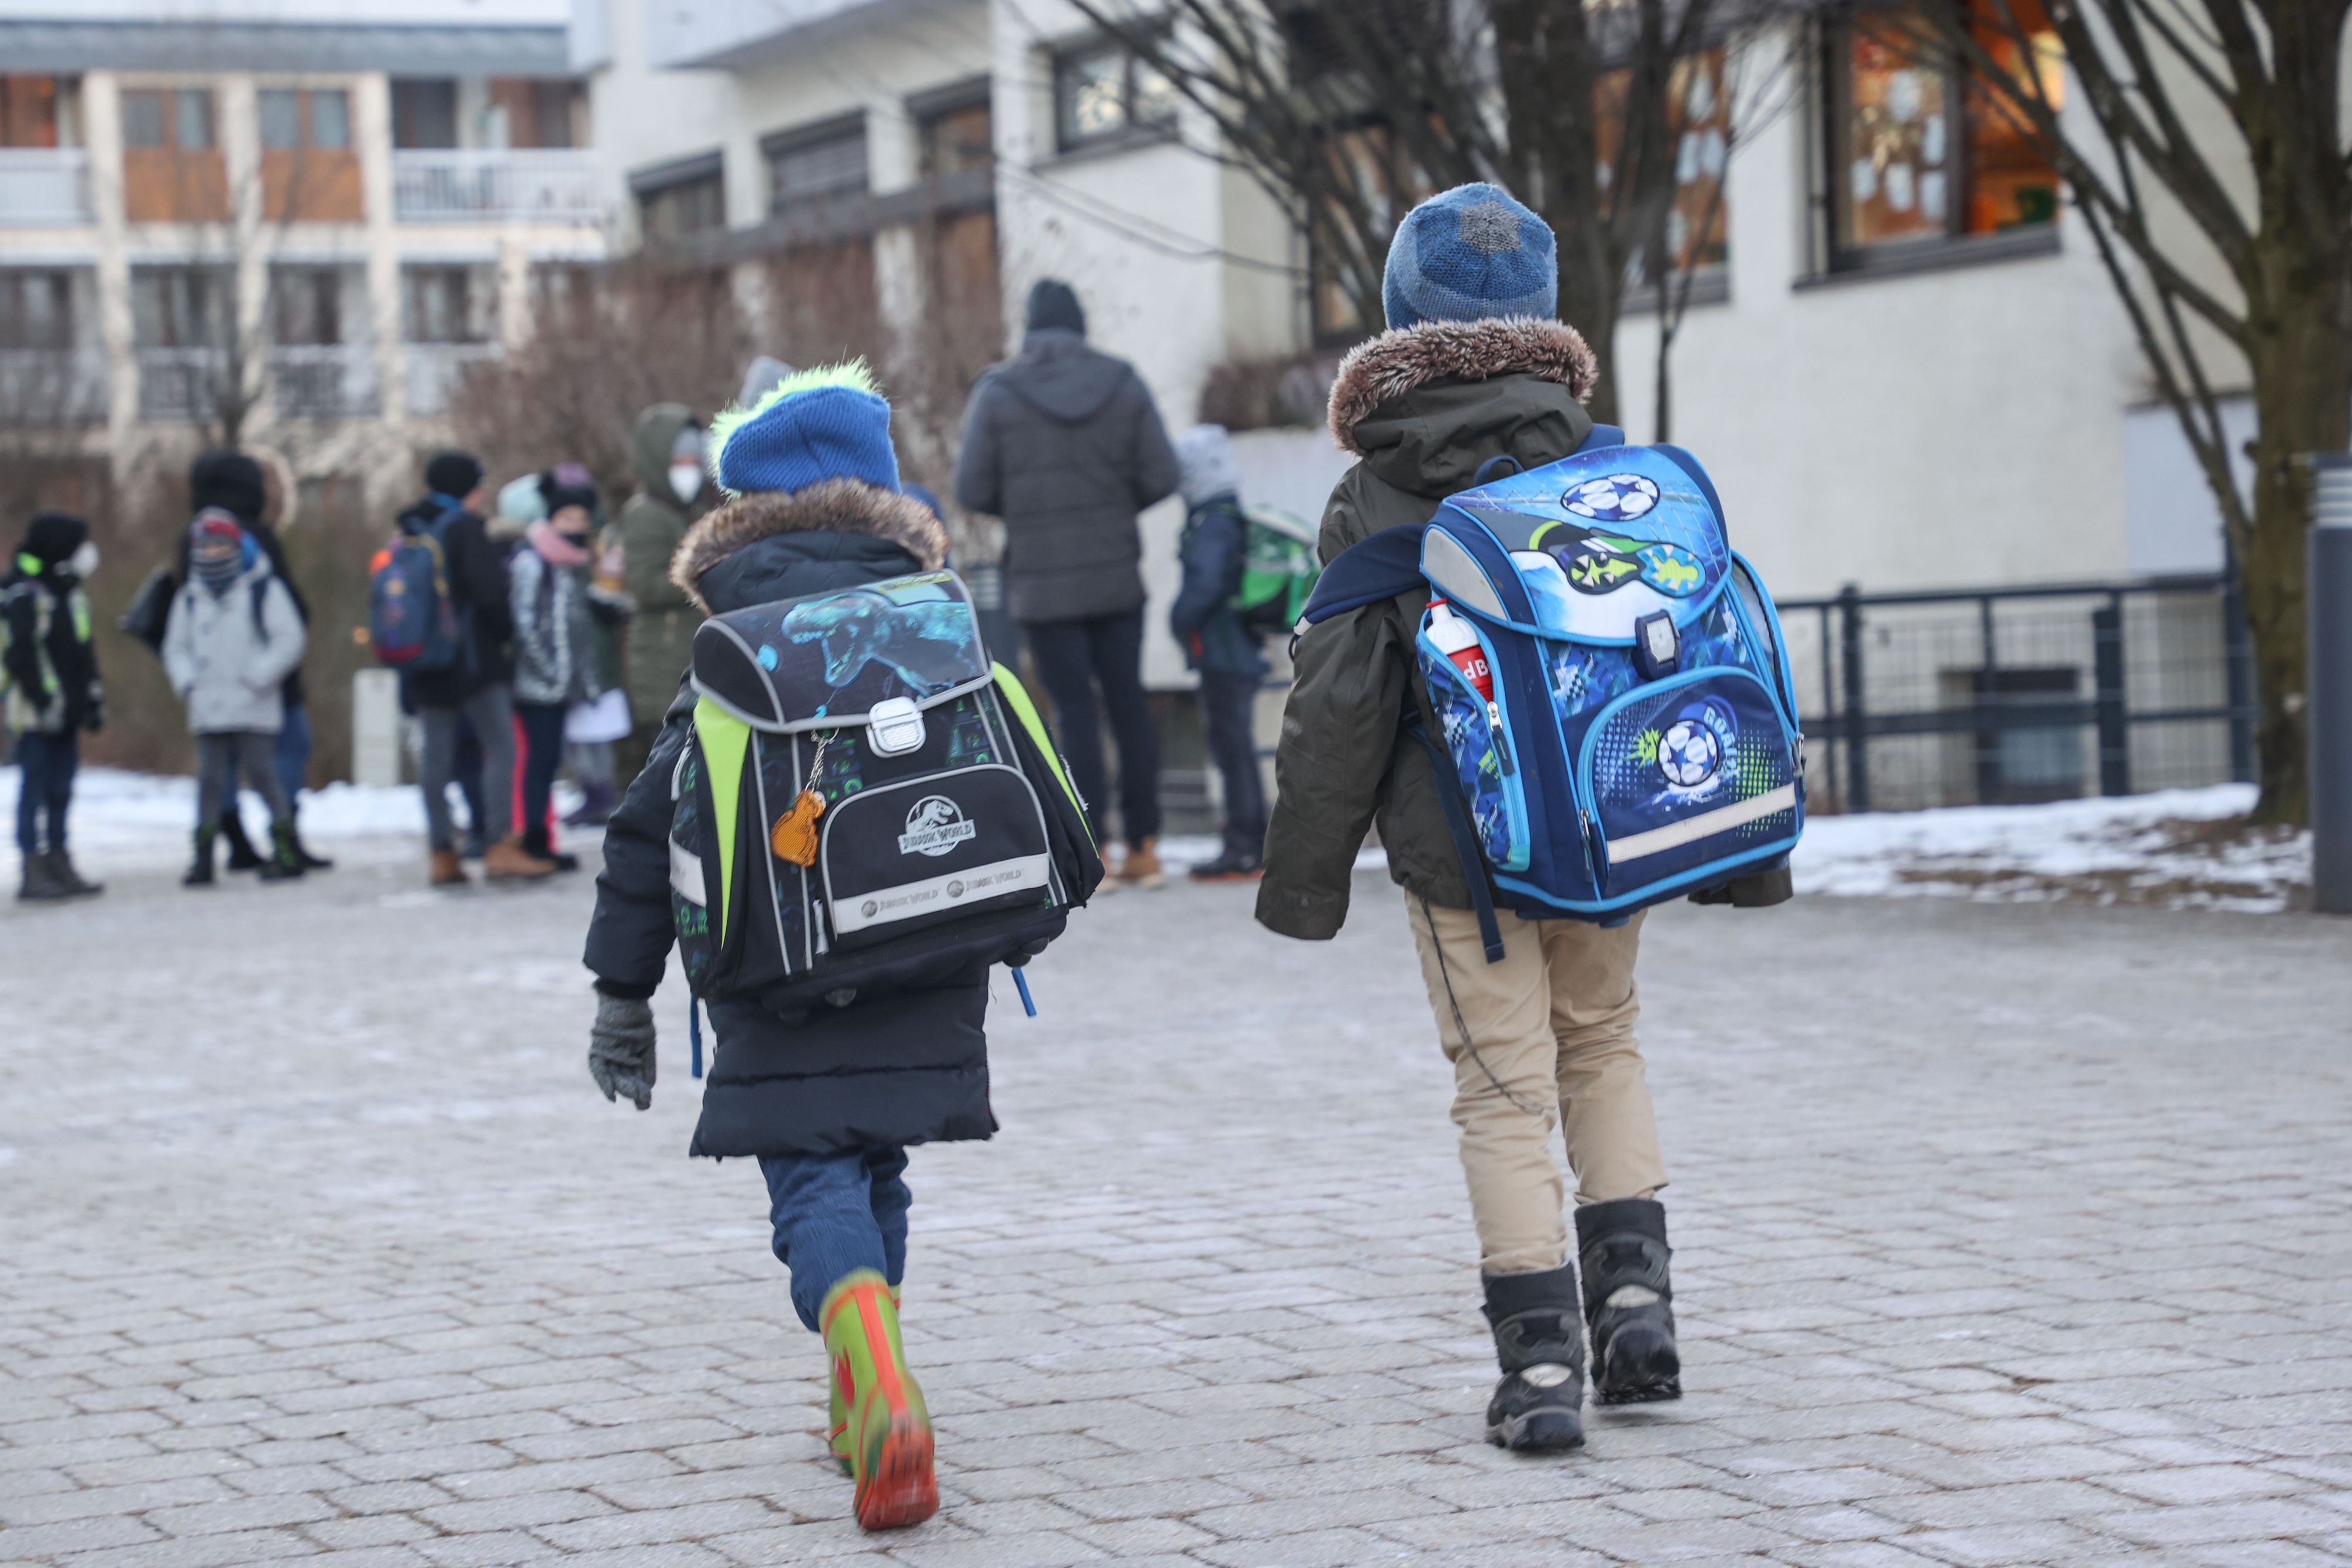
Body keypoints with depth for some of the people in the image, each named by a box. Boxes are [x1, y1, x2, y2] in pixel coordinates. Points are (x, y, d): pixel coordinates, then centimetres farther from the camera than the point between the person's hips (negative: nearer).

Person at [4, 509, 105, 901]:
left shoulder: (69, 592, 17)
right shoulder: (23, 594, -12)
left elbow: (84, 653, 24)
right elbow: (21, 654, -19)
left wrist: (93, 698, 20)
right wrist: (44, 699, -22)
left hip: (66, 712, 9)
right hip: (38, 712, -9)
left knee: (60, 791, 11)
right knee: (35, 789, -7)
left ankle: (59, 865, 16)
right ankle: (34, 872, -7)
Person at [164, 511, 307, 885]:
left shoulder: (263, 588, -1)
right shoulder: (190, 597, 12)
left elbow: (289, 640, -4)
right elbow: (176, 646, 20)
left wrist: (256, 677, -12)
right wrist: (186, 680, 1)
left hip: (254, 709, -4)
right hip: (208, 710, 4)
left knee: (262, 771, -6)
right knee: (210, 778, 4)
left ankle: (285, 849, 1)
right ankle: (203, 857, 5)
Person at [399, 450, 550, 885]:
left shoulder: (411, 530, 12)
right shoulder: (464, 527, -10)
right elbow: (489, 591, -17)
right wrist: (506, 633, -2)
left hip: (424, 664, 7)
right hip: (473, 658, -7)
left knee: (437, 755, 7)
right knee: (500, 745, -6)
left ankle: (442, 853, 7)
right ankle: (500, 846, -14)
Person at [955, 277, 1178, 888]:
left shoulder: (999, 392, -7)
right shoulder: (1123, 384, -1)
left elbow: (972, 488, -5)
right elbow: (1161, 475, -1)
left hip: (1046, 580, -2)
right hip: (1118, 573, 2)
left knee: (1075, 711, 1)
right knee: (1128, 704, 10)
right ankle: (1144, 846, 10)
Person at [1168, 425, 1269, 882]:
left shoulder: (1213, 526, -16)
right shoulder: (1241, 524, 15)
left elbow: (1204, 584, -26)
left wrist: (1179, 619, -10)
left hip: (1222, 656, -10)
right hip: (1244, 654, 10)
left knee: (1233, 750, -7)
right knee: (1238, 751, 14)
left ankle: (1243, 852, -7)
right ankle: (1254, 848, 19)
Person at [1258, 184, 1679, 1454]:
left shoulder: (1375, 502, -8)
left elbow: (1341, 696, -8)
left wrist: (1304, 870, 0)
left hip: (1457, 847, -3)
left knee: (1504, 1091, 4)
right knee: (1603, 1049, 23)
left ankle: (1541, 1362, 1)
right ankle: (1634, 1291, 13)